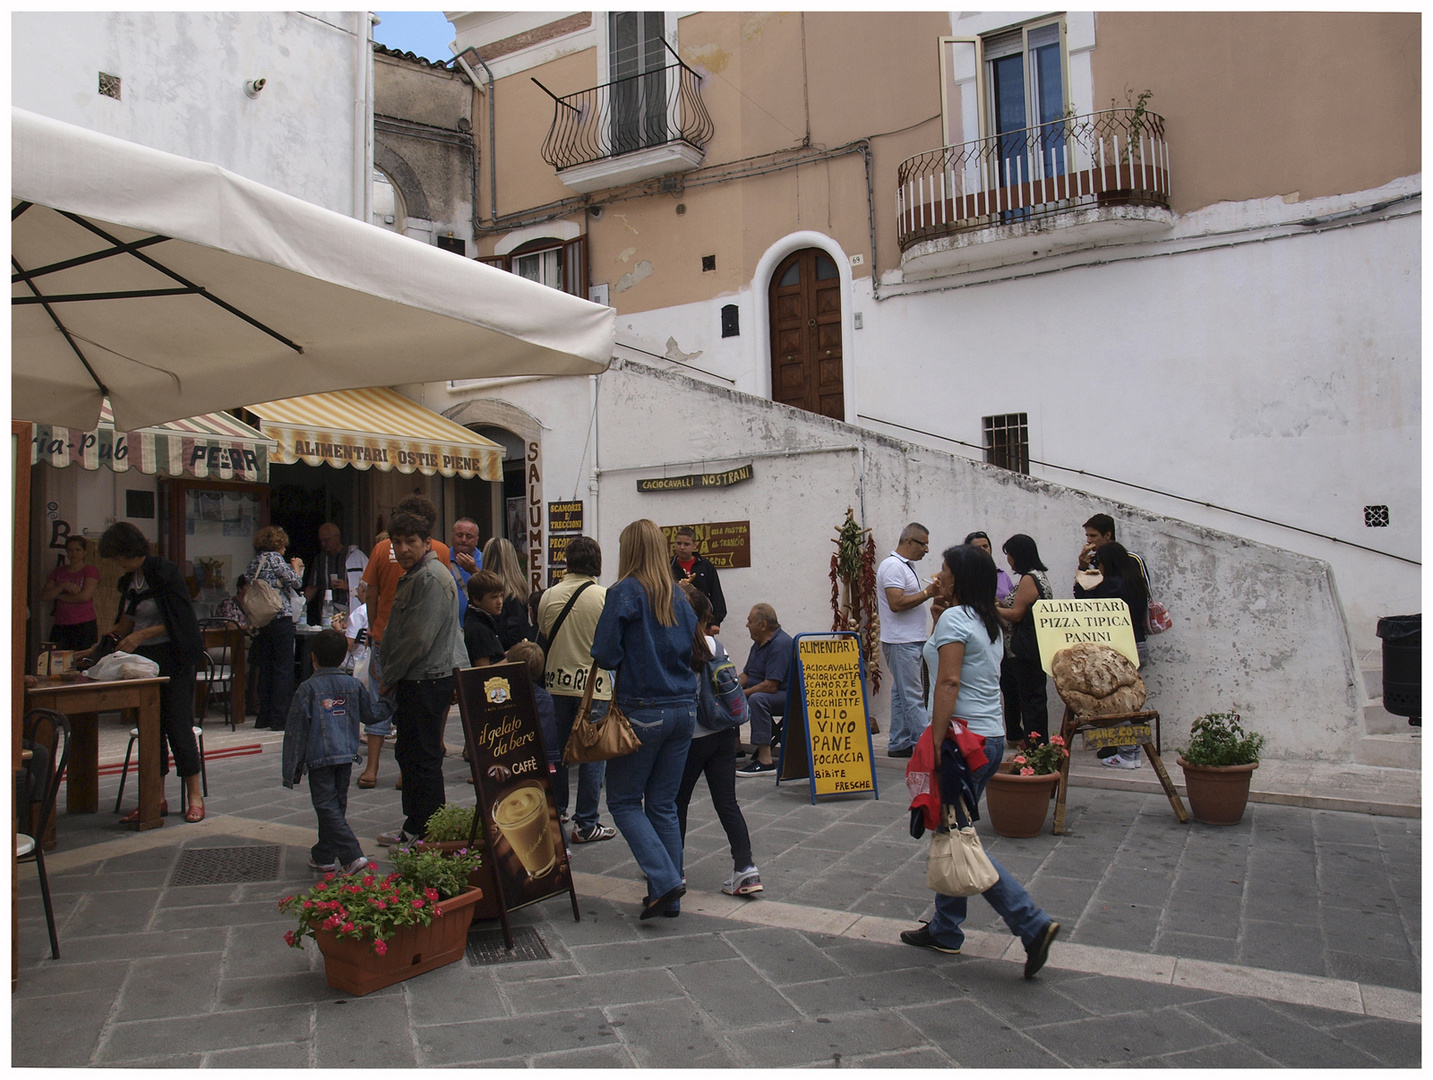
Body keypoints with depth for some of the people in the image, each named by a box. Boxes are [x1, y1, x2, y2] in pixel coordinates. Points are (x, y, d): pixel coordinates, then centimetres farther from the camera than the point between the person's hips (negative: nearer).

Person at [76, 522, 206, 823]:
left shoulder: (165, 573, -12)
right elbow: (126, 623, 19)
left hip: (173, 658, -8)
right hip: (144, 660, 8)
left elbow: (177, 622, -15)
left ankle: (195, 796, 3)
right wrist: (97, 648, 13)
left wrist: (140, 636, -19)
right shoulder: (129, 581, 12)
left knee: (178, 725, -6)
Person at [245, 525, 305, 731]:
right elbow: (296, 582, -9)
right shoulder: (275, 559, -8)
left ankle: (264, 718, 16)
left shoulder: (254, 562, 12)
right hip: (280, 619, -7)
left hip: (260, 621, 7)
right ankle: (280, 719, -3)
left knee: (264, 669, 12)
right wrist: (296, 567, 10)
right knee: (283, 669, -2)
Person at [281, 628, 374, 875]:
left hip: (319, 757, -5)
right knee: (337, 804, 16)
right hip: (347, 754, 5)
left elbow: (295, 730, -5)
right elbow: (370, 715, 14)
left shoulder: (308, 688, -7)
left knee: (327, 807, -4)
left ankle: (353, 856, -15)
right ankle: (323, 856, 28)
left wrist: (291, 768, 1)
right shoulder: (354, 685, 5)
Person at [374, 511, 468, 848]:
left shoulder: (432, 577, -16)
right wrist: (390, 674, 14)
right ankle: (415, 823, 27)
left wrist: (389, 677, -12)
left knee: (423, 756, -3)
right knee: (408, 753, 17)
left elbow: (419, 638, -21)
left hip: (429, 679, -11)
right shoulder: (411, 576, 17)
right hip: (413, 681, 11)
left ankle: (425, 831, 6)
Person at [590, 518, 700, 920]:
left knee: (624, 801, 8)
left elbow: (605, 654, -12)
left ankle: (664, 881, -4)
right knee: (664, 804, 14)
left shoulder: (624, 593, -10)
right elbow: (694, 652, 11)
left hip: (642, 711, -6)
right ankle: (670, 898, 18)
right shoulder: (678, 596, 7)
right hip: (683, 709, 6)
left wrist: (632, 659, 7)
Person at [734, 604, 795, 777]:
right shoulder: (759, 643, 13)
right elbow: (746, 675, 16)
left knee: (757, 699, -36)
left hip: (787, 697, -10)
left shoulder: (780, 644, -20)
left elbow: (771, 686, -26)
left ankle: (765, 761, -37)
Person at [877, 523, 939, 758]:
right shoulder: (893, 565, -14)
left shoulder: (906, 566, 18)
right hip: (901, 642, -11)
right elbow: (896, 603, -24)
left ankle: (898, 744, 17)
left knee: (902, 693, 12)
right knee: (911, 696, -8)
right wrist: (927, 593, -19)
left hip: (910, 641, 11)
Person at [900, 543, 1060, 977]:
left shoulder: (954, 619, -13)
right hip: (991, 736, 10)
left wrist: (936, 743, -22)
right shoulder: (987, 622, 13)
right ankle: (945, 929, 25)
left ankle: (1033, 925, -6)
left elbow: (948, 684, -21)